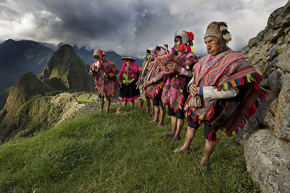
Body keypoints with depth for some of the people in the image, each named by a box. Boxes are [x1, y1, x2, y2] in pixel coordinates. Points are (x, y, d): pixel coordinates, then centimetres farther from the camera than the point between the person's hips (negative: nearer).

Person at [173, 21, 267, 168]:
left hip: (213, 109, -6)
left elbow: (232, 90, -25)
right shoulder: (206, 59, 4)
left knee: (209, 137, 13)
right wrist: (191, 85, -12)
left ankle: (205, 159, 37)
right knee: (191, 127, 23)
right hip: (197, 105, 6)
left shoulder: (235, 60, -15)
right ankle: (185, 147, 46)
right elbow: (195, 76, 12)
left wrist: (203, 91, -26)